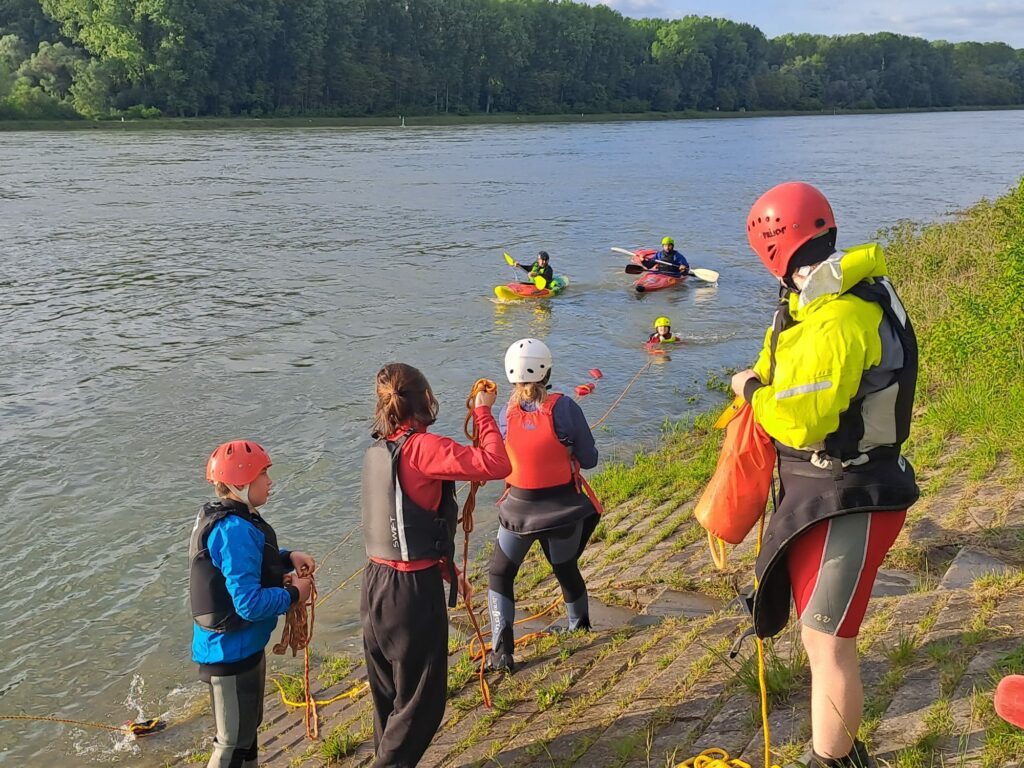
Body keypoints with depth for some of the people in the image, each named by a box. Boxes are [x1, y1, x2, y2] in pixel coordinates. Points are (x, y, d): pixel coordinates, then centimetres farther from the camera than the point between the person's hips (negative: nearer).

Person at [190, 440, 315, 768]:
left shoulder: (222, 519, 3)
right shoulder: (236, 530, -28)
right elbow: (249, 603, -31)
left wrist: (287, 558, 2)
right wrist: (294, 595, -15)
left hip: (239, 646, 10)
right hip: (232, 651, -10)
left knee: (247, 728, 27)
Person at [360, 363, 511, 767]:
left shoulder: (377, 450, 8)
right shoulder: (421, 447, -18)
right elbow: (497, 465, -27)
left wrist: (445, 567, 21)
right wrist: (483, 412, -13)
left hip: (377, 584, 8)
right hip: (412, 589, -8)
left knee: (389, 695, 21)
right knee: (420, 700, 7)